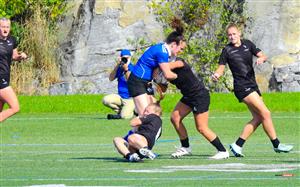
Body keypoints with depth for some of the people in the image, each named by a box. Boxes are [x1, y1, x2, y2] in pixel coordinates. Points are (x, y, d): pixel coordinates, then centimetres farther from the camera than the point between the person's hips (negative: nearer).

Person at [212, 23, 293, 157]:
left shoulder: (247, 44, 9)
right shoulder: (227, 50, -3)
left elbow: (262, 56, 8)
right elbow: (221, 67, 0)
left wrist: (261, 59, -15)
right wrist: (216, 75, -22)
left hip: (252, 85, 7)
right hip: (242, 87, -7)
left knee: (258, 118, 3)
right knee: (265, 113, -12)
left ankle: (238, 145, 7)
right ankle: (276, 145, -3)